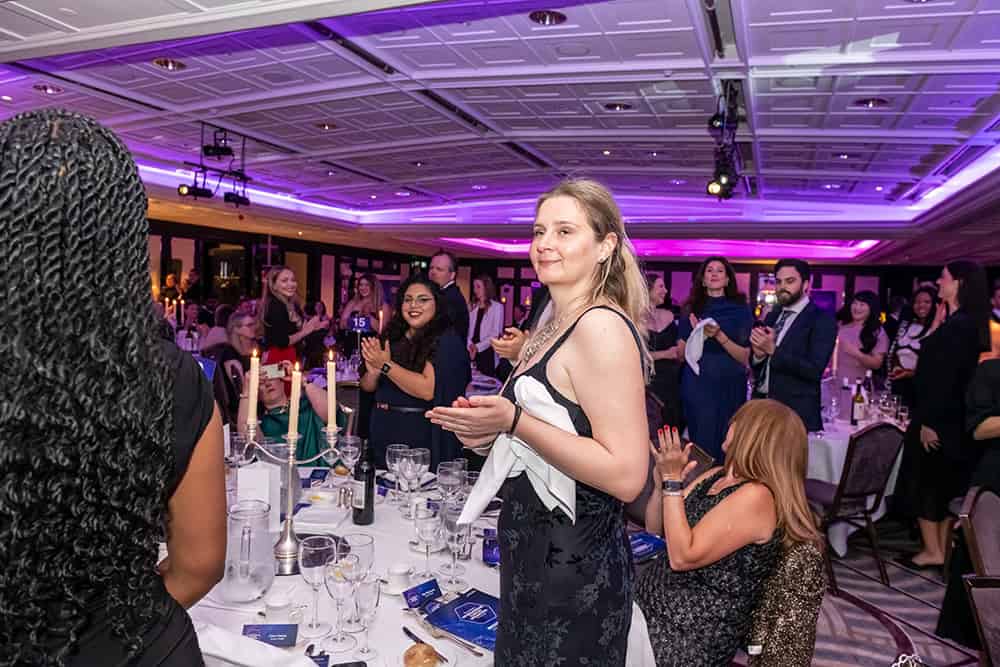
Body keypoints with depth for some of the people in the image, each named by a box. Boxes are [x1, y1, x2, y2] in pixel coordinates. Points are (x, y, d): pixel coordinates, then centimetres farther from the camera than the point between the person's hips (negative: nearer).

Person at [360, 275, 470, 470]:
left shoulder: (446, 340, -9)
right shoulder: (391, 337, 8)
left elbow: (428, 389, -22)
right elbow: (367, 386, 12)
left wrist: (386, 365, -17)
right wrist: (373, 372, -10)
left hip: (420, 438, -6)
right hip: (382, 433, 6)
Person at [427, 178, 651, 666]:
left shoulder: (601, 326, -21)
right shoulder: (555, 324, 7)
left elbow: (627, 474, -25)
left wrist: (514, 421, -25)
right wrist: (490, 432, 0)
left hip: (573, 569, -9)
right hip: (535, 555, 9)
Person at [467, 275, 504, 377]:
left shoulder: (497, 306, -3)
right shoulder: (474, 306, 15)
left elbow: (495, 334, -8)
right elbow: (470, 329, 11)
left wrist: (478, 347, -15)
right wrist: (470, 345, -7)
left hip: (487, 352, -5)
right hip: (472, 352, 5)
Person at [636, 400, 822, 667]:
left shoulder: (757, 496, -19)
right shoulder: (716, 475, 8)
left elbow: (682, 557, -24)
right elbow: (655, 528, 11)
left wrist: (672, 480, -22)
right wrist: (664, 480, -6)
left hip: (688, 633, -8)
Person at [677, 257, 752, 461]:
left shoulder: (740, 310, 3)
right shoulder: (692, 309, 8)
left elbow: (744, 357, -2)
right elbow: (680, 353, 5)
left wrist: (720, 336, -16)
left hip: (729, 387, -1)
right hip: (696, 385, 1)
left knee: (725, 444, 0)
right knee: (700, 444, 1)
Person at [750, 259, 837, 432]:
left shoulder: (822, 320, -7)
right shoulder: (772, 316, 13)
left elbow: (814, 370, -18)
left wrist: (773, 350, -20)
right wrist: (758, 354, -9)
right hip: (761, 405, 6)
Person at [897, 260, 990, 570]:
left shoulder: (958, 325, -21)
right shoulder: (963, 322, 9)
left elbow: (947, 377, -23)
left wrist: (929, 422, -21)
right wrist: (936, 327, 8)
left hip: (939, 420, -10)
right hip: (949, 418, 10)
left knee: (925, 483, 2)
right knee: (944, 484, 16)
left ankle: (933, 551, 11)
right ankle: (942, 548, 27)